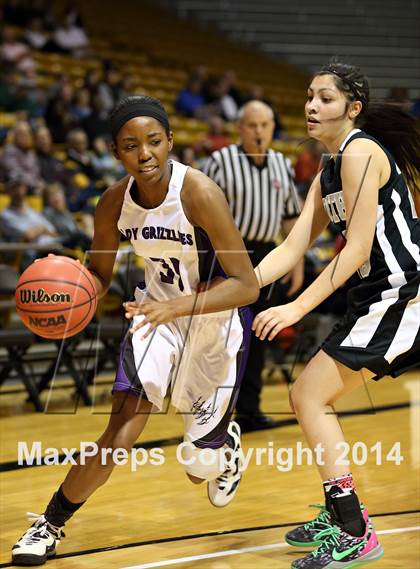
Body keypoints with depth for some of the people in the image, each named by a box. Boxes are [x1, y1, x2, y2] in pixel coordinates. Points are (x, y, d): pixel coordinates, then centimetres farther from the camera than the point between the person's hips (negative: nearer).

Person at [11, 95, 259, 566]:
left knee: (199, 465, 5)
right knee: (122, 430, -17)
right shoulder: (113, 204, -14)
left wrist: (176, 306, -43)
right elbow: (99, 274, 3)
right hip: (160, 314, 3)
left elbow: (248, 285, -30)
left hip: (217, 322, -3)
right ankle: (50, 524, 0)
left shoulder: (199, 194, -29)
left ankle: (225, 443, 44)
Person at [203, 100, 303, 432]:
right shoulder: (221, 162, -6)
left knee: (256, 338, 9)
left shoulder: (283, 166, 10)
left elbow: (291, 218, 16)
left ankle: (249, 410, 17)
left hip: (266, 256, 5)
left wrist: (298, 263, 10)